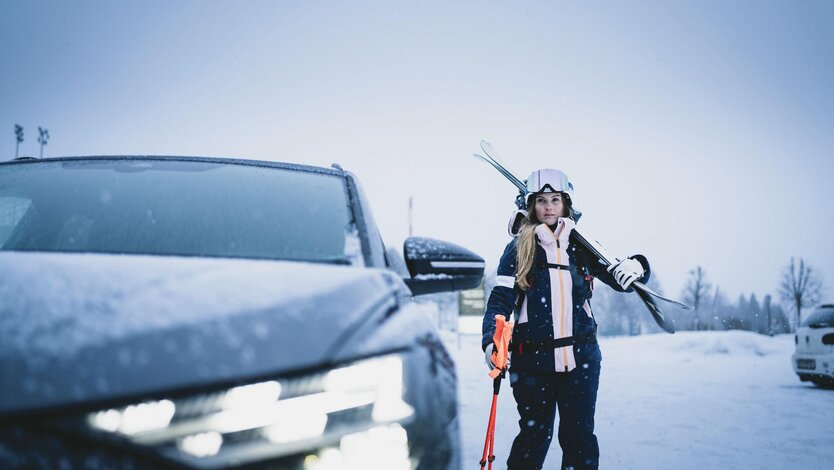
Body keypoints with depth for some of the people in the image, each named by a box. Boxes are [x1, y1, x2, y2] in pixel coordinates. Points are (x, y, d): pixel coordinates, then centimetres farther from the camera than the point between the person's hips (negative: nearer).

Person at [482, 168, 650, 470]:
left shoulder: (580, 245, 7)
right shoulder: (519, 248, 1)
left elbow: (619, 278, 11)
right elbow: (500, 300, -4)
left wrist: (634, 267, -13)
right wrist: (491, 342, -22)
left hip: (581, 357, 2)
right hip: (532, 360, -2)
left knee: (579, 436, 5)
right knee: (534, 436, 6)